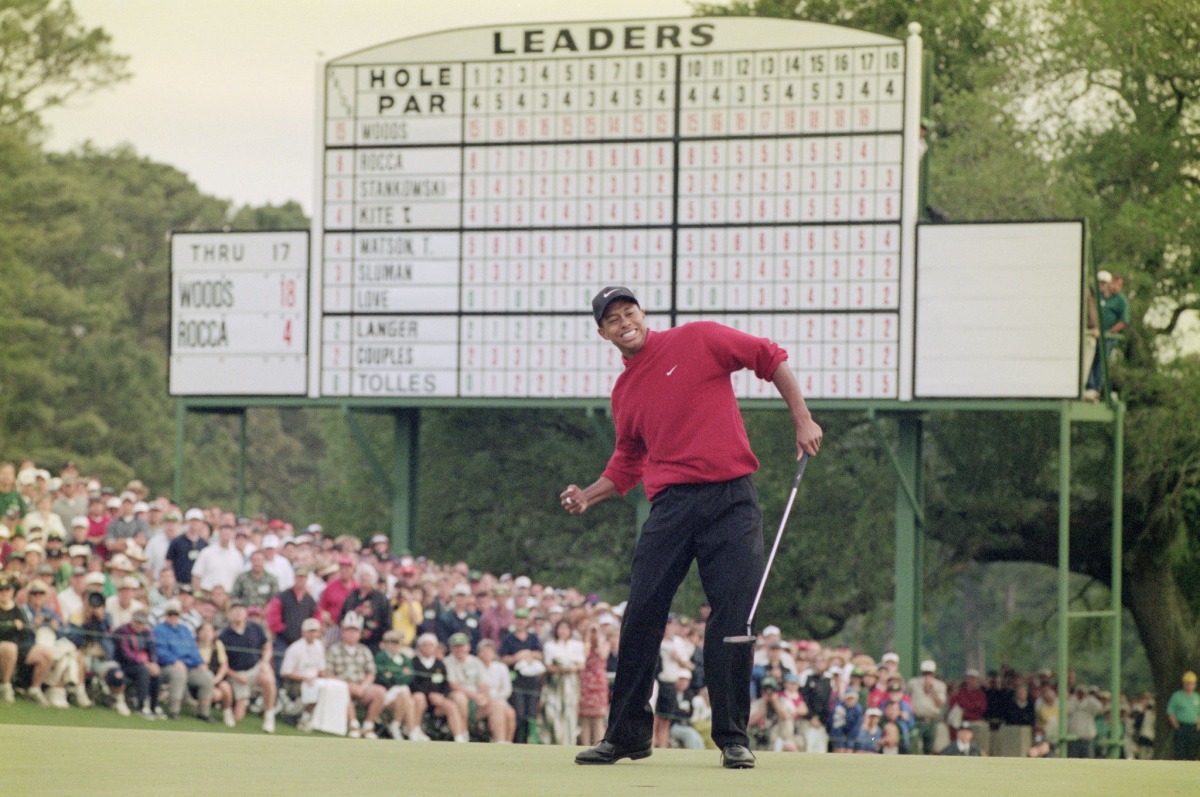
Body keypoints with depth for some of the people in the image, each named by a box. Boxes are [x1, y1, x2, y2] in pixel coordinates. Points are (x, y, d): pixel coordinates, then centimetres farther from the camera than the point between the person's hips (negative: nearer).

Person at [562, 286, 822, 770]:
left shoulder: (698, 340, 2)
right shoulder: (624, 393, 16)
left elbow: (770, 359, 5)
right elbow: (628, 463, 24)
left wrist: (802, 421, -2)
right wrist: (589, 495, 8)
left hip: (730, 499, -4)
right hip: (671, 506, 4)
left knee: (734, 617, -7)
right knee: (641, 617, -3)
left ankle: (732, 738, 1)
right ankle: (626, 735, 7)